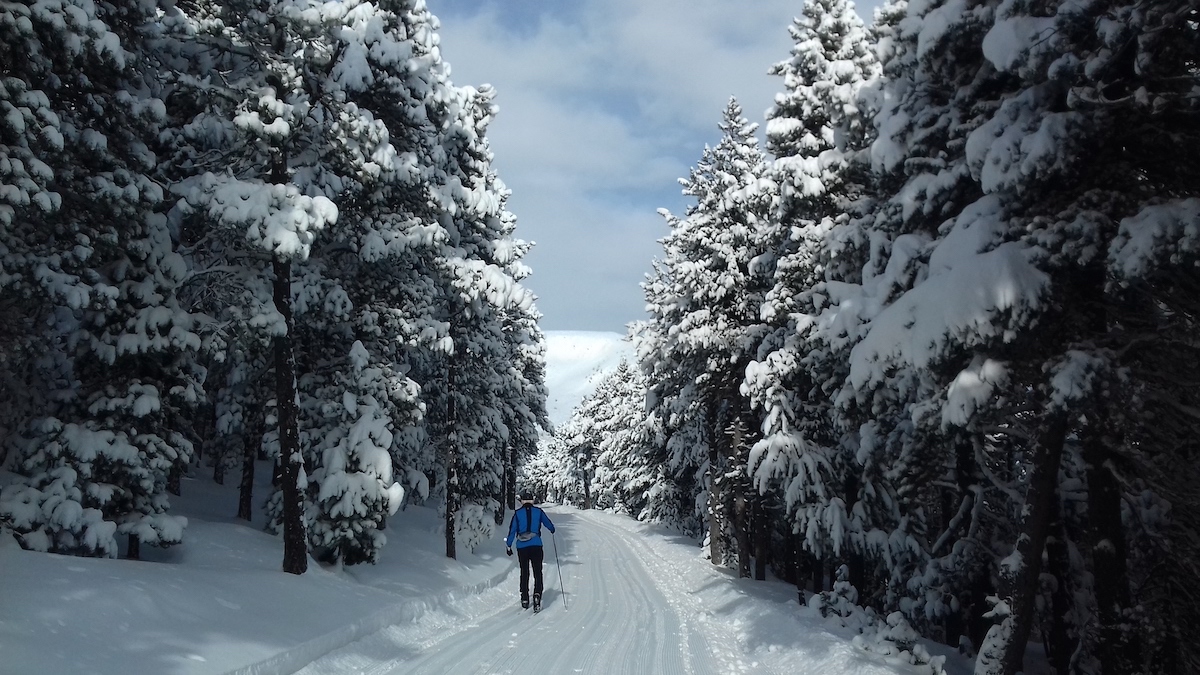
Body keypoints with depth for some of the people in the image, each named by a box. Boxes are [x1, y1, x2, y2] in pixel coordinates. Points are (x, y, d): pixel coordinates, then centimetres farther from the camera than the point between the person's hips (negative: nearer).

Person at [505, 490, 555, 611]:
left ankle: (524, 599, 18)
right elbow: (549, 524, 12)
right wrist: (552, 529, 35)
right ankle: (537, 594, -18)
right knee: (537, 572, 5)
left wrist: (508, 546, 10)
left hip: (522, 547, 1)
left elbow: (512, 530, 0)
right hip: (536, 545, -1)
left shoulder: (517, 513, -2)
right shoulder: (538, 511, 0)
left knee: (524, 573, 14)